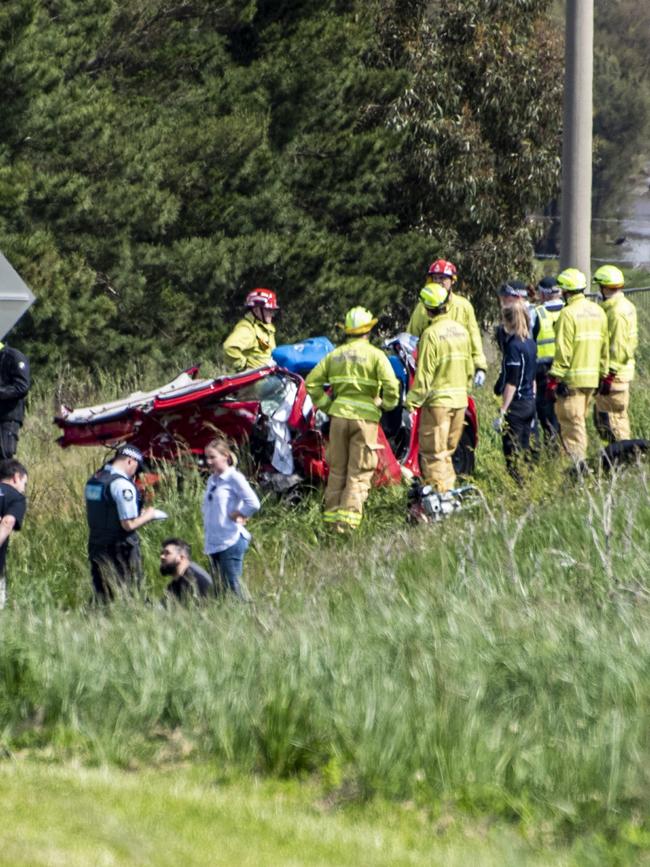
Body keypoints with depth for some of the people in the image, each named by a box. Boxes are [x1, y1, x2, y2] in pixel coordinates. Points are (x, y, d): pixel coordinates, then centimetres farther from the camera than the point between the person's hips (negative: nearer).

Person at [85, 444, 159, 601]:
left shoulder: (93, 480, 10)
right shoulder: (123, 485, -17)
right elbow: (128, 525, -19)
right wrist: (147, 516, 0)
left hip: (96, 545, 8)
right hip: (121, 551, -8)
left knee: (102, 597, 10)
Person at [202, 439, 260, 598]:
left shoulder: (233, 478, -8)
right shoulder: (212, 480, 14)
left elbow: (253, 504, -19)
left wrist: (237, 516, -8)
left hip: (230, 542, -8)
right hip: (213, 543, 8)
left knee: (232, 588, -9)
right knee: (220, 589, 8)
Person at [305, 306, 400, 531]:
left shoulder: (335, 355, 8)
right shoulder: (375, 355, -5)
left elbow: (312, 382, 6)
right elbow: (390, 384, -16)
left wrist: (325, 405, 11)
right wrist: (388, 404, 2)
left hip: (339, 415, 4)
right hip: (365, 417, -4)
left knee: (337, 469, 14)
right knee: (359, 471, 0)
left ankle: (332, 513, 16)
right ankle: (349, 515, -10)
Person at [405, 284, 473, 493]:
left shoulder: (431, 334, -15)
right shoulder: (461, 331, 7)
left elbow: (424, 375, -16)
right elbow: (469, 368, 16)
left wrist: (411, 403, -12)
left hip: (438, 400, -7)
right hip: (460, 401, 7)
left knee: (433, 453, -1)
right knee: (447, 451, 18)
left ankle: (439, 493, -4)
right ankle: (450, 490, 20)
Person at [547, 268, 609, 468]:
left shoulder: (569, 313, -14)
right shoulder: (598, 312, 11)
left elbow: (563, 351, -16)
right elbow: (605, 348, 15)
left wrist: (553, 380, -12)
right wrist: (604, 374, 23)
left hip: (571, 378, -7)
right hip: (592, 377, 8)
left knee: (571, 421, -5)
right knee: (579, 420, 17)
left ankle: (578, 460, -12)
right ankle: (579, 459, 19)